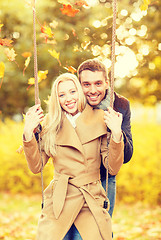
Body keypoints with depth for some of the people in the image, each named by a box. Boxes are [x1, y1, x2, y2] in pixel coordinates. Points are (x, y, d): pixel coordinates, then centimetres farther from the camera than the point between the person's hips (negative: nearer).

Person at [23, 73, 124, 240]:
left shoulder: (99, 119, 2)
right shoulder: (49, 124, 4)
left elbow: (113, 169, -1)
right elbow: (36, 167, 1)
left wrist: (116, 134, -14)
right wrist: (28, 133, -10)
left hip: (92, 201, 0)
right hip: (60, 200, 0)